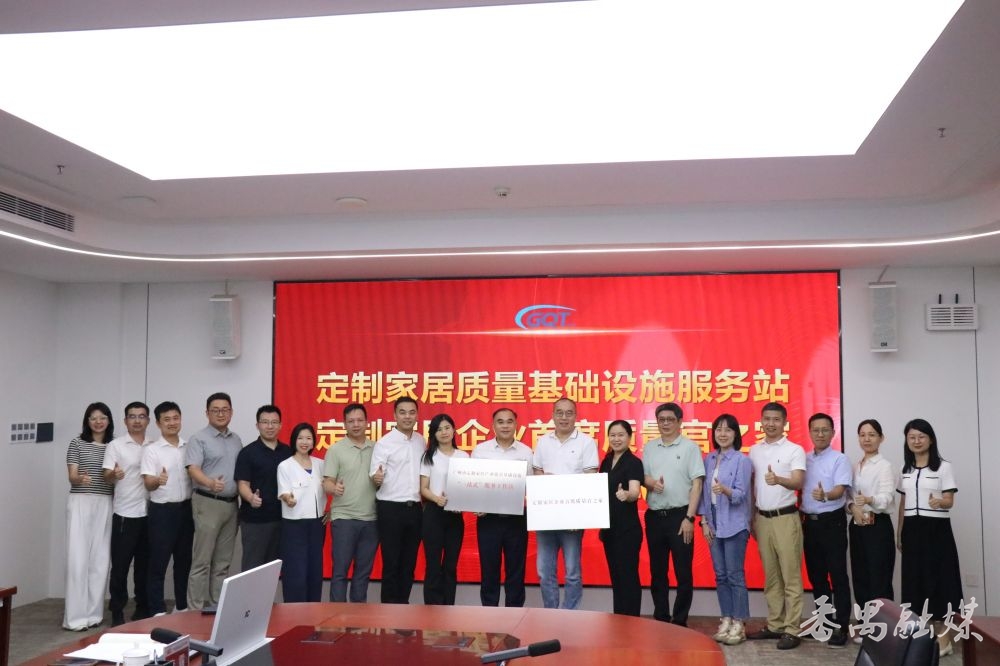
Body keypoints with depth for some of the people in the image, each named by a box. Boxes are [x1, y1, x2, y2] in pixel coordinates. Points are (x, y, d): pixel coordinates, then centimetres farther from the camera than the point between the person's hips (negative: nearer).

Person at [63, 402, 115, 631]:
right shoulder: (77, 443, 3)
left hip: (105, 505, 3)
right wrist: (80, 478, -27)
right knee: (78, 558, -5)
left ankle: (94, 613, 10)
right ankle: (75, 617, -2)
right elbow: (71, 476, -5)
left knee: (100, 559, 2)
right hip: (80, 503, -3)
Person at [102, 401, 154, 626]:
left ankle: (143, 608, 20)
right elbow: (106, 476, -9)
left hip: (150, 513, 4)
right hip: (125, 514, -3)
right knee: (120, 565, 0)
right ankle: (117, 612, 9)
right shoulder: (116, 445, -1)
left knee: (145, 564, 10)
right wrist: (114, 474, -30)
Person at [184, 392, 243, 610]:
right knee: (202, 561, -4)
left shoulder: (236, 440, 15)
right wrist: (210, 483, -37)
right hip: (208, 503, -6)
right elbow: (193, 469, -18)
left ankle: (217, 607, 16)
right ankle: (195, 609, 1)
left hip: (231, 504, 6)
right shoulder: (199, 439, -5)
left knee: (223, 562, 9)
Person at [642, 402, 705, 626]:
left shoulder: (690, 447, -3)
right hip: (654, 516, 4)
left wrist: (689, 518, -12)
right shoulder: (649, 447, 10)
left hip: (679, 515, -4)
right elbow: (642, 477, 13)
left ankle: (680, 621, 12)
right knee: (657, 572, 10)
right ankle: (660, 618, 21)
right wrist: (652, 483, -12)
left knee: (683, 572, 1)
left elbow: (697, 484, -6)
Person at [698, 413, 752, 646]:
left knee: (735, 575, -1)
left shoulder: (742, 460, -7)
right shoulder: (708, 460, 9)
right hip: (713, 525, 5)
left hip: (734, 525, -5)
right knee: (720, 575, 9)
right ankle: (726, 620, 18)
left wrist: (725, 490, -33)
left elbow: (741, 494, -13)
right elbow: (704, 492, 10)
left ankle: (739, 624, 7)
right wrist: (704, 522, 3)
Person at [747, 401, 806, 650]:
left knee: (791, 576, -1)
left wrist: (778, 480, -39)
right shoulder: (754, 450, 10)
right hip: (762, 518, 5)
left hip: (786, 518, -5)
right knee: (771, 576, 11)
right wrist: (752, 516, 12)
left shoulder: (795, 450, -6)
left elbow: (798, 483, -19)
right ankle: (774, 625, 19)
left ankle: (792, 630, 4)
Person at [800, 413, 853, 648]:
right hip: (809, 522, 6)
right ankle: (824, 622, 24)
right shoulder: (804, 459, 10)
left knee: (838, 575, -3)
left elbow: (840, 489, -19)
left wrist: (825, 496, -40)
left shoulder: (840, 459, -6)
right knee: (815, 575, 12)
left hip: (832, 521, -5)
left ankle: (841, 627, 3)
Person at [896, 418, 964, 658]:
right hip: (912, 529, 5)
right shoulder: (905, 469, 11)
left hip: (936, 529, -5)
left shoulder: (943, 467, -5)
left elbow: (950, 501, -10)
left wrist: (938, 502, -33)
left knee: (939, 577, -4)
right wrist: (899, 532, 13)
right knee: (915, 577, 5)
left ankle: (944, 635, 2)